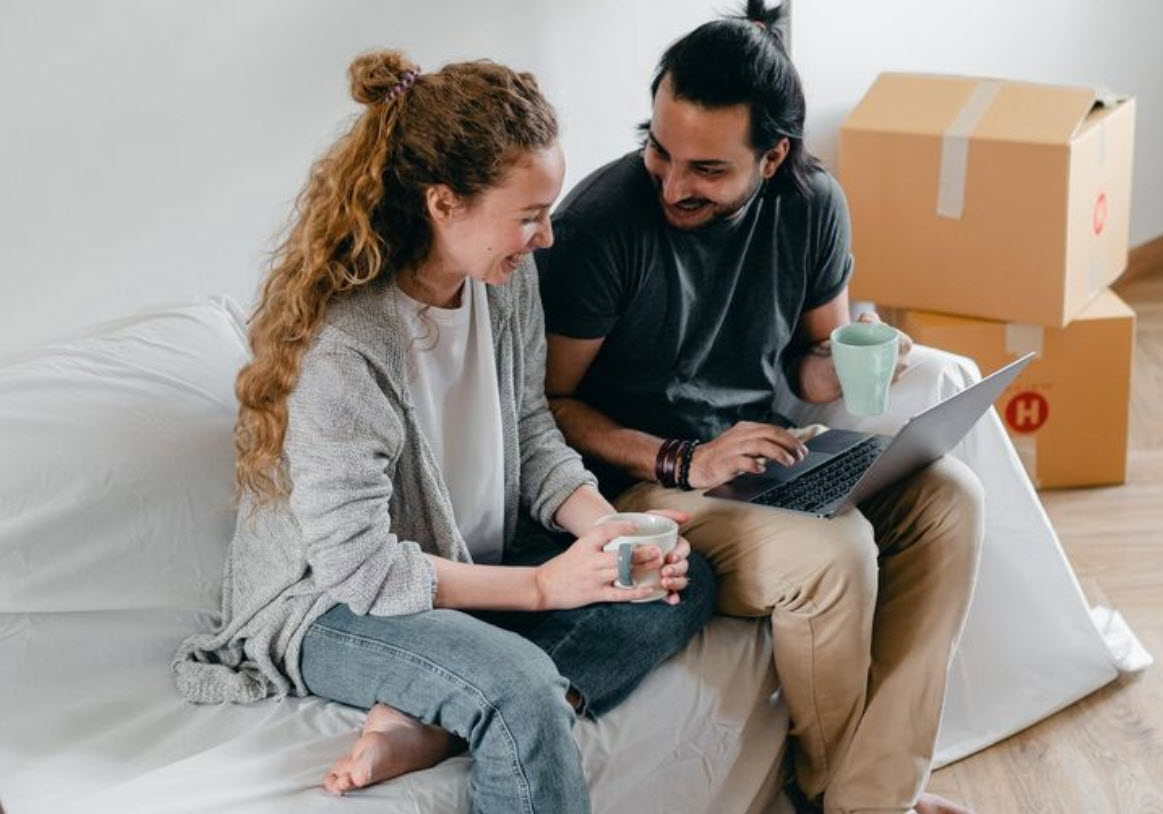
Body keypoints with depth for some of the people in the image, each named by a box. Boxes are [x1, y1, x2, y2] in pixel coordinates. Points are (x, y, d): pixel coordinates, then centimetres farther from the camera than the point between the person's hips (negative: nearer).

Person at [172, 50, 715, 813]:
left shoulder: (507, 279, -7)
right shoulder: (344, 348, -29)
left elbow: (531, 433, 5)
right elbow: (355, 563, -25)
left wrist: (610, 528, -14)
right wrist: (541, 585, -24)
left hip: (473, 564, 9)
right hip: (331, 606, -9)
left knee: (685, 584, -7)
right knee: (520, 685, -36)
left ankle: (421, 725, -18)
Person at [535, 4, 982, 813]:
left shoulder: (812, 204, -4)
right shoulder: (602, 221, -20)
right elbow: (548, 402, -15)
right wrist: (681, 464, -25)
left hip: (766, 447, 6)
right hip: (642, 477, -6)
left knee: (947, 496, -15)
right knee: (830, 552, -29)